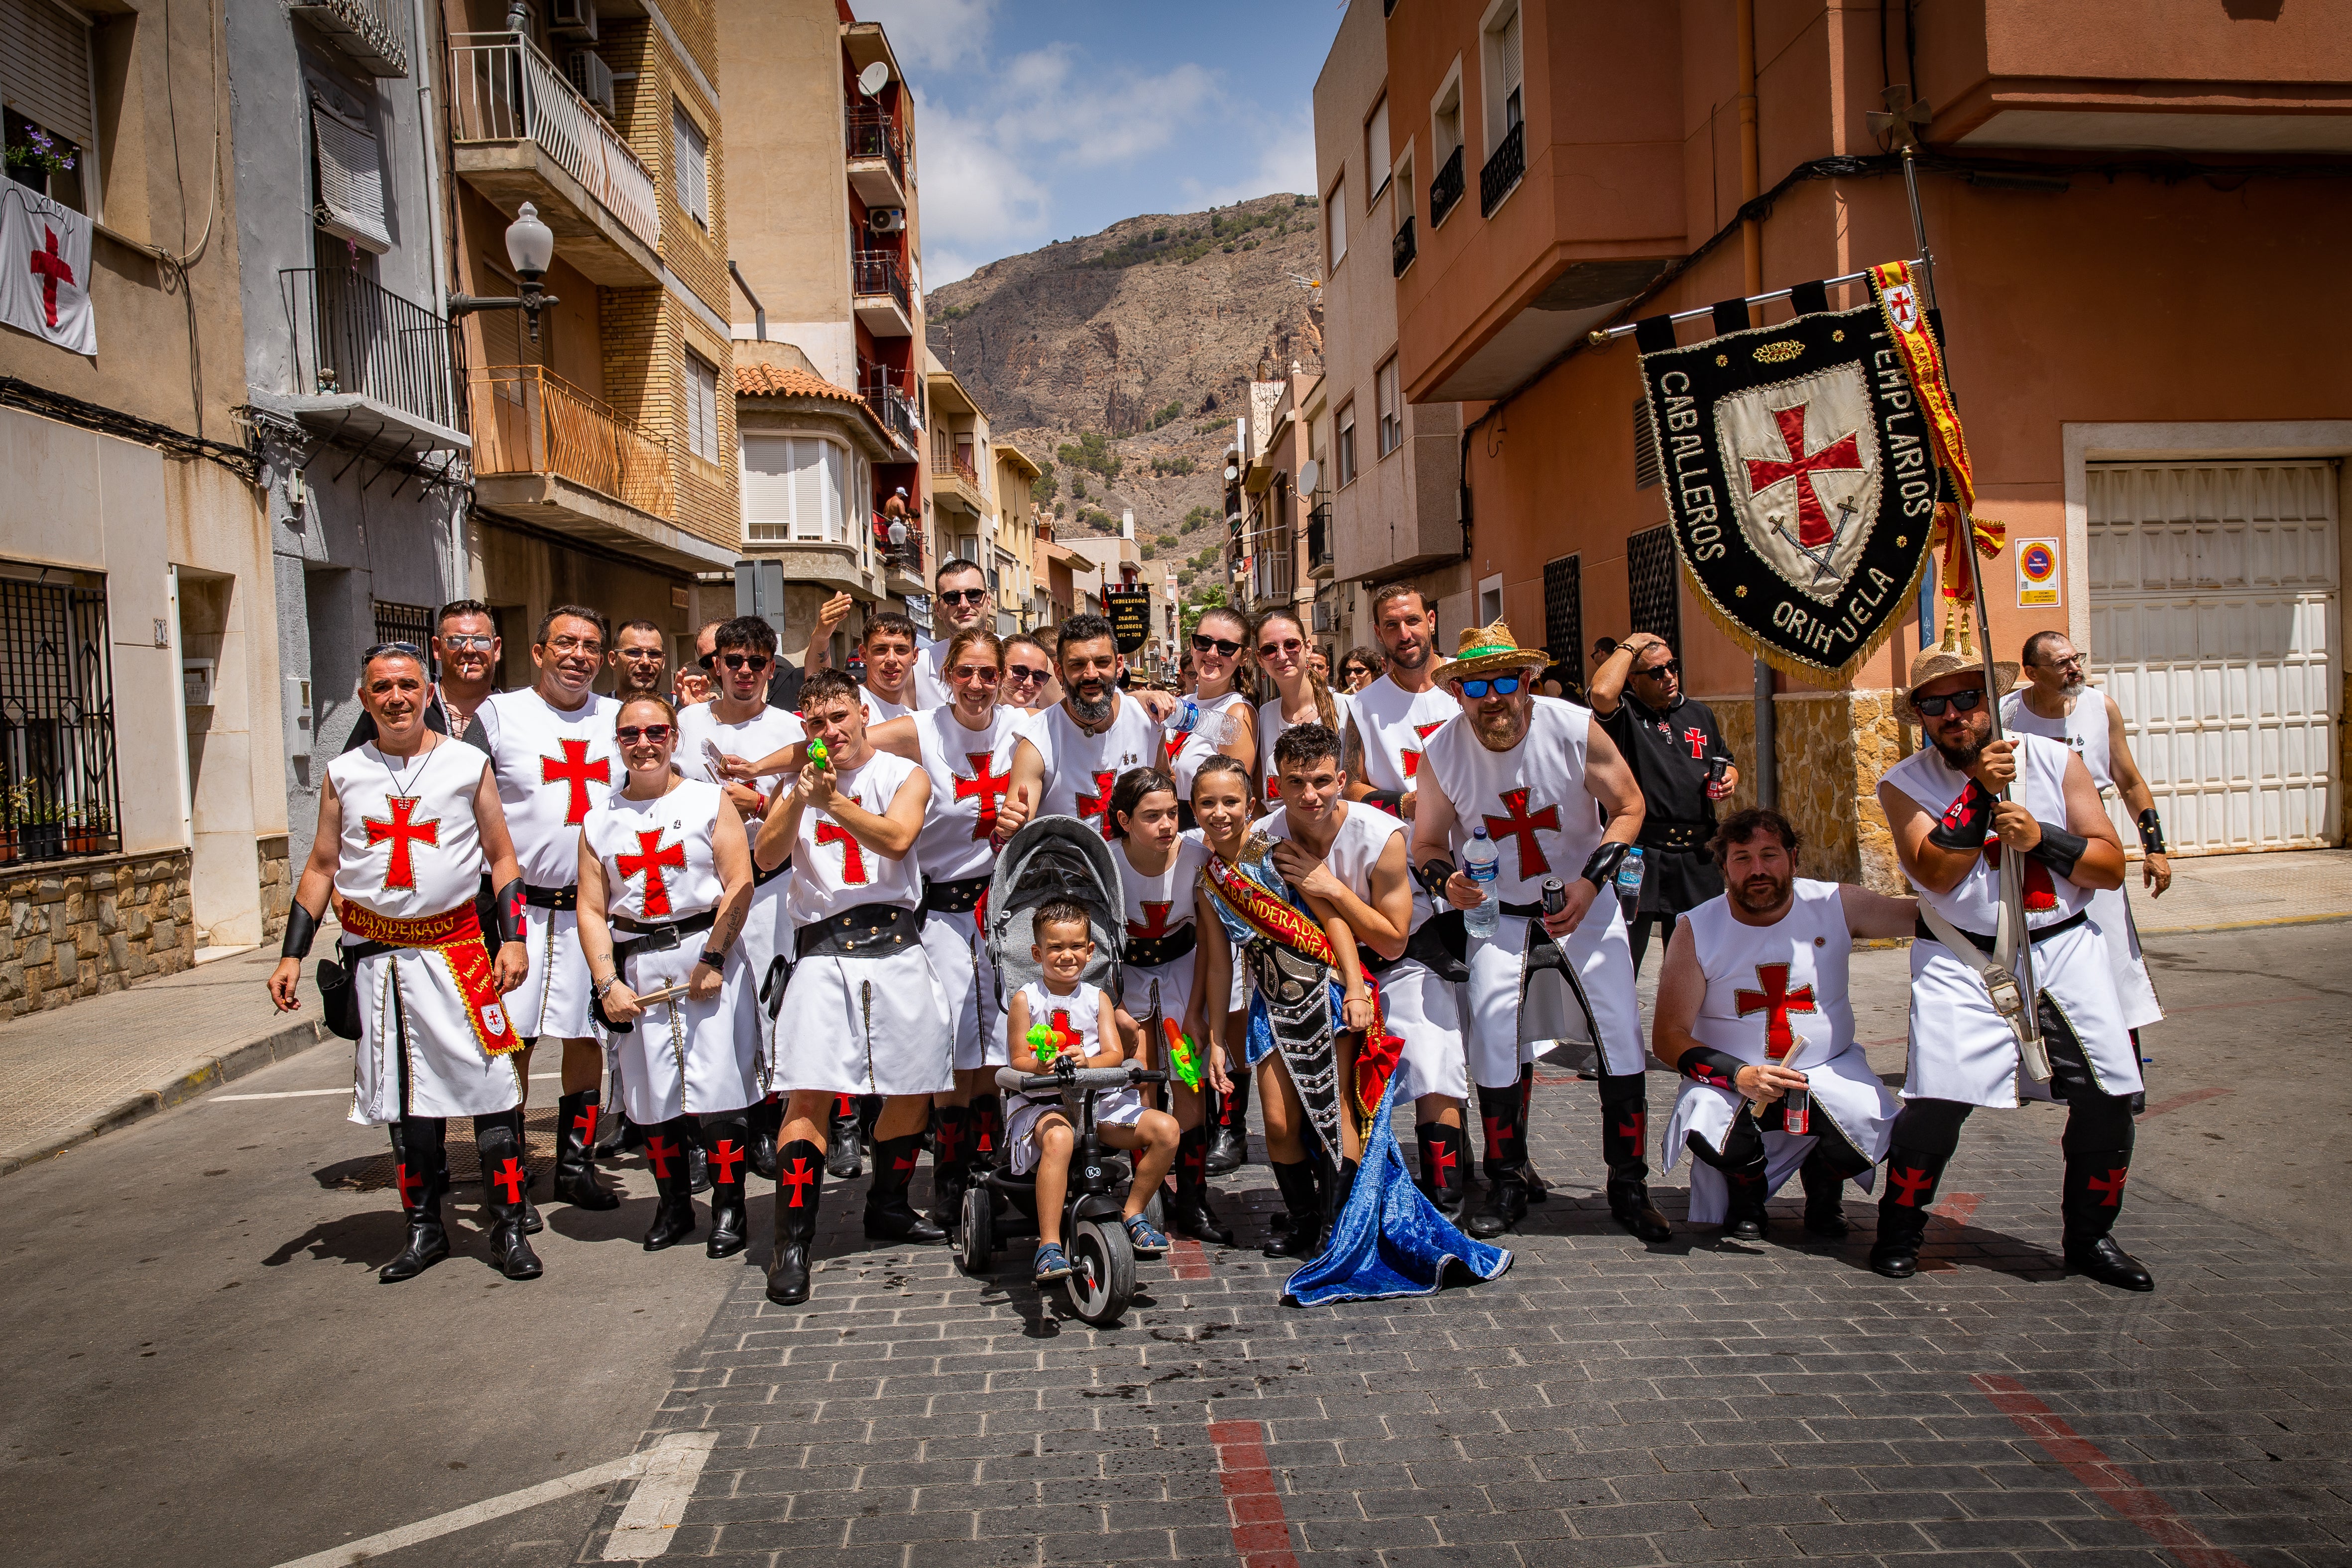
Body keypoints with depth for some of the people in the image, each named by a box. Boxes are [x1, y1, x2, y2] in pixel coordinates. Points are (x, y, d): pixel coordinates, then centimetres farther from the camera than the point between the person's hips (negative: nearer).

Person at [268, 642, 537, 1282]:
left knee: (491, 1083, -7)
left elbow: (502, 857, 5)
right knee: (406, 1096, 9)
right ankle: (424, 1229, 20)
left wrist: (513, 939, -5)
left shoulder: (469, 765, 3)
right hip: (376, 954, 2)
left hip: (458, 945, -2)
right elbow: (320, 868, 12)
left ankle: (508, 1228, 2)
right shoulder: (344, 774, 8)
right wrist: (292, 955, 6)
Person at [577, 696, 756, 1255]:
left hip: (705, 952, -3)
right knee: (650, 1091, 5)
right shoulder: (599, 821, 12)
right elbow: (592, 909, 8)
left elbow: (739, 884, -4)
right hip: (636, 964, 3)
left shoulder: (711, 800, 3)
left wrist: (713, 958, -13)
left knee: (718, 1085, -7)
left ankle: (728, 1210, 4)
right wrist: (607, 982, -4)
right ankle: (674, 1207, 21)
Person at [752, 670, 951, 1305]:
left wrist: (832, 801, -20)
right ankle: (792, 1240, -6)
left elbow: (896, 837, -10)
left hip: (896, 945, 0)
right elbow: (765, 857, 1)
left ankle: (888, 1207, 27)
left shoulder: (905, 775, 8)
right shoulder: (800, 781, 14)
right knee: (810, 1092, -10)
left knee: (914, 1088, 6)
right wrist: (798, 800, -14)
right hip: (823, 949, 0)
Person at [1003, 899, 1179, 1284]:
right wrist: (1039, 1065, -25)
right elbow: (1018, 1061, -1)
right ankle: (1049, 1246, -33)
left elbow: (1115, 1055, 0)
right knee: (1058, 1138, -39)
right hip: (1042, 1102, -4)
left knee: (1165, 1129, -15)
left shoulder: (1097, 999, 11)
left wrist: (1086, 1061, -23)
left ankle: (1133, 1213, 6)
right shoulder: (1025, 1000, 2)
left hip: (1099, 1098, 4)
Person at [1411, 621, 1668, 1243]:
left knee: (1621, 1039, -5)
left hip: (1584, 904, 0)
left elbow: (1628, 806, -7)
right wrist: (1447, 881, -27)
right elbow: (1428, 845, -3)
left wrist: (1593, 880, -20)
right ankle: (1506, 1186, 12)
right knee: (1495, 1044, -7)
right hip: (1498, 913, 1)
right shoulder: (1442, 752, -14)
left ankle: (1629, 1188, 11)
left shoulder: (1573, 728, -18)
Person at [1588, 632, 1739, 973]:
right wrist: (1629, 646, -11)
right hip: (1639, 854, -6)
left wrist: (1729, 778, 5)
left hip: (1697, 857, 6)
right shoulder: (1624, 714, -2)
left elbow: (1728, 764, 30)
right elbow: (1602, 692, -26)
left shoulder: (1701, 714, 18)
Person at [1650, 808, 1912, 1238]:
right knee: (1708, 1133, -33)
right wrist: (1739, 1076, -27)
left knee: (1872, 1127, -28)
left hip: (1828, 1072, 2)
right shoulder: (1697, 931, -9)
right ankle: (1746, 1190, 7)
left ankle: (1823, 1185, 11)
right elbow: (1667, 1038, -10)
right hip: (1733, 1079, -1)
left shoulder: (1836, 905, -5)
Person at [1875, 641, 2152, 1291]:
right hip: (1960, 960, -2)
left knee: (2109, 1095, -5)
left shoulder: (2057, 762, 1)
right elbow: (1936, 873, -16)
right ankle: (1899, 1229, 8)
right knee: (1937, 1101, -16)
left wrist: (2041, 838, -17)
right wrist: (1981, 790, -20)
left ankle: (2090, 1237, 18)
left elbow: (2111, 868, -1)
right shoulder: (1905, 784, -3)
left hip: (2063, 946, 3)